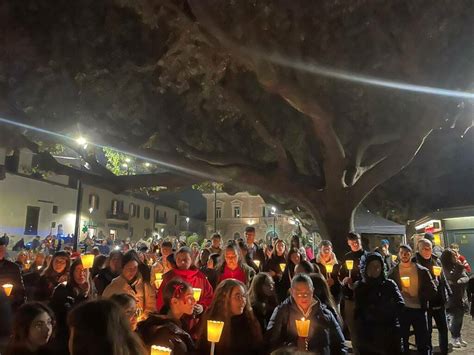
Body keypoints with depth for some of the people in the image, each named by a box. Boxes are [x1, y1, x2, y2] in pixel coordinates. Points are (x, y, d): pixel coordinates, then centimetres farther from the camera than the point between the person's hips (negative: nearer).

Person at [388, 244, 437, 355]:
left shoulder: (422, 271, -1)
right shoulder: (393, 272, -1)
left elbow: (433, 291, -2)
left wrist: (419, 297, -13)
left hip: (419, 309, 0)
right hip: (402, 309, 0)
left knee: (423, 342, 9)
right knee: (402, 341, 11)